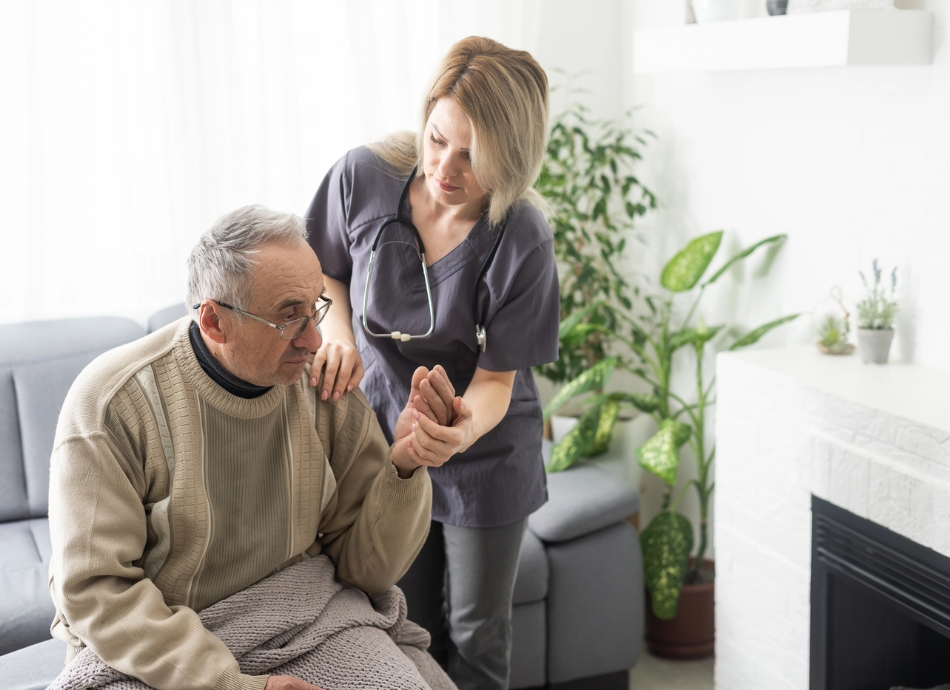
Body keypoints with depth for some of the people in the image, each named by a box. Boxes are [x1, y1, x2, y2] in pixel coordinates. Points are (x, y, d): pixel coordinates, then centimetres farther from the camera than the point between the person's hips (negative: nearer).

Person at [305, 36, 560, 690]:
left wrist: (465, 428, -40)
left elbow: (496, 377, -18)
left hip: (482, 458, -2)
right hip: (383, 435, 2)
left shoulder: (522, 242, -26)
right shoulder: (362, 177, -18)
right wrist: (338, 332, -18)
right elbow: (323, 273, 2)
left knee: (477, 636, 13)